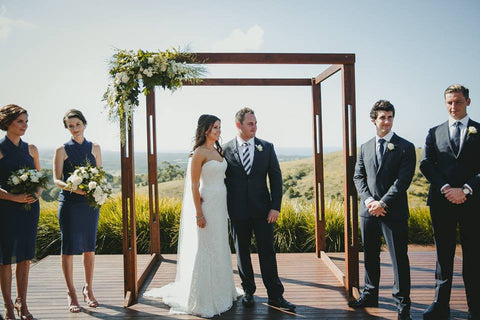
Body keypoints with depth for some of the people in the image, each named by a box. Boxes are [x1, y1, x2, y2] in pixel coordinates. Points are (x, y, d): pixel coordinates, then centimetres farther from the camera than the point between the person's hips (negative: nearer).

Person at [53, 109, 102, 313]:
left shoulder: (94, 148, 8)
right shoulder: (62, 150, 1)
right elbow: (57, 179, -4)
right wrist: (72, 187, -23)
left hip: (90, 202, 2)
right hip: (69, 203, -2)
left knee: (89, 247, 8)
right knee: (69, 247, 0)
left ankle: (88, 289, 22)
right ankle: (71, 293, 13)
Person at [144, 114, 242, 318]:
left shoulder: (217, 150, 12)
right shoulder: (199, 153, -12)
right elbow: (194, 186, -14)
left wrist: (224, 207, 14)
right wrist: (199, 214, -17)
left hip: (221, 205, 8)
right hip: (206, 204, -8)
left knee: (220, 249, 16)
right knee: (204, 250, 1)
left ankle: (220, 291, 31)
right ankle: (202, 298, 14)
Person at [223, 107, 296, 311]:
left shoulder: (267, 147, 2)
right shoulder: (226, 150, -1)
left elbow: (276, 178, 1)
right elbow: (222, 179, 3)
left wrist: (275, 207, -6)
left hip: (262, 210, 0)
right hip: (237, 211, 0)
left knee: (267, 252, 4)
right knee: (242, 252, 11)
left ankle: (275, 295, 13)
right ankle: (248, 291, 27)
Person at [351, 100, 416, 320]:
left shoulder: (405, 147, -2)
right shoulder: (365, 148, 12)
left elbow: (403, 179, -10)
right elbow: (358, 176, 8)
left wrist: (383, 203, -16)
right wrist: (368, 200, -8)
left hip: (394, 212, -4)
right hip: (368, 211, 4)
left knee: (399, 258, 1)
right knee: (370, 255, 14)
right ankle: (370, 295, 28)